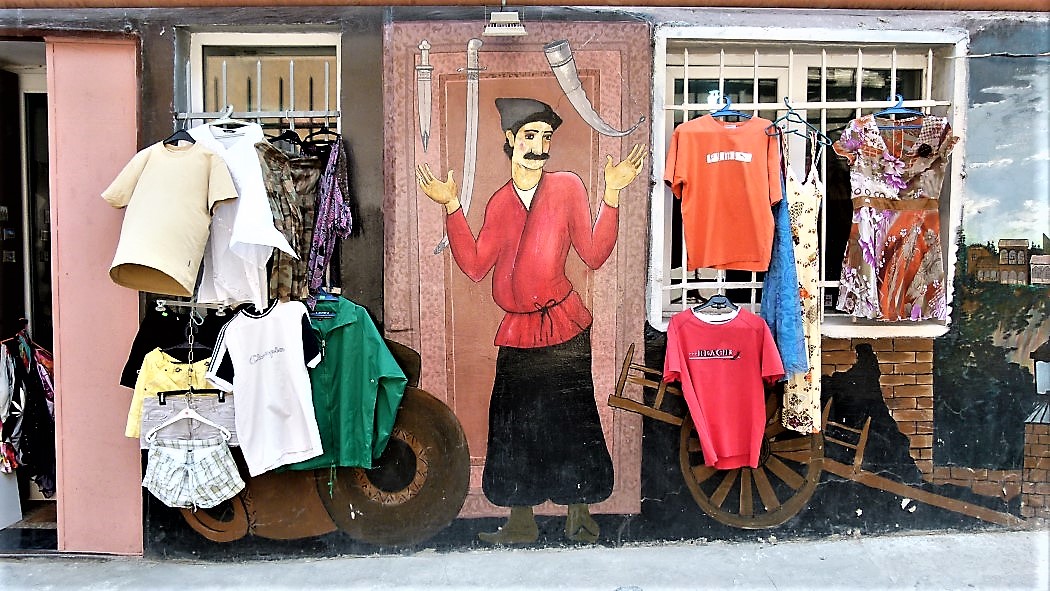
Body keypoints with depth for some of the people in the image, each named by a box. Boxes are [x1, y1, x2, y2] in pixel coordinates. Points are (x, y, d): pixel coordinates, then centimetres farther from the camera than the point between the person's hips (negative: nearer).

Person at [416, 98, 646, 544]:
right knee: (515, 426, 9)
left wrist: (611, 193, -11)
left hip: (564, 328, -4)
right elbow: (475, 265, 2)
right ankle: (520, 524, 22)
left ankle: (580, 521, 15)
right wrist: (451, 206, 0)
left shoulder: (568, 186, 1)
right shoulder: (499, 202, 12)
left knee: (571, 423, 0)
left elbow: (593, 255, -6)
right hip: (517, 333, 4)